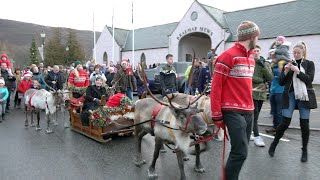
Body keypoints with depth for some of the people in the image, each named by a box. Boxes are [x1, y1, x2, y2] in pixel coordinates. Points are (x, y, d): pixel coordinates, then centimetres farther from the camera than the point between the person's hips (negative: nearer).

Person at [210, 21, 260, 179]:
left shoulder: (250, 57, 15)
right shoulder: (228, 56, -11)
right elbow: (216, 87, -13)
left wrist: (250, 107, 18)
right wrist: (216, 116, -13)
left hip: (248, 111, 8)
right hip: (234, 112, -8)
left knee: (240, 151, 14)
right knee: (240, 153, -7)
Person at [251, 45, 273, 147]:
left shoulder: (266, 64, 10)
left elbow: (270, 78, -1)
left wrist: (263, 66, -11)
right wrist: (262, 80, -8)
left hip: (261, 93, 5)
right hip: (251, 92, -4)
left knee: (255, 115, 11)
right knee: (254, 115, -8)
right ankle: (256, 136, -2)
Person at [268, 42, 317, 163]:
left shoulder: (309, 64, 6)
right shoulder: (288, 64, 9)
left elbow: (309, 79, -7)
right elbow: (281, 82, 5)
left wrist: (297, 71, -17)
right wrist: (286, 71, -10)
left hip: (304, 96, 0)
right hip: (290, 95, 0)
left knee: (304, 124, 3)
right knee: (285, 122, -5)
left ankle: (304, 150, 20)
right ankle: (274, 144, 14)